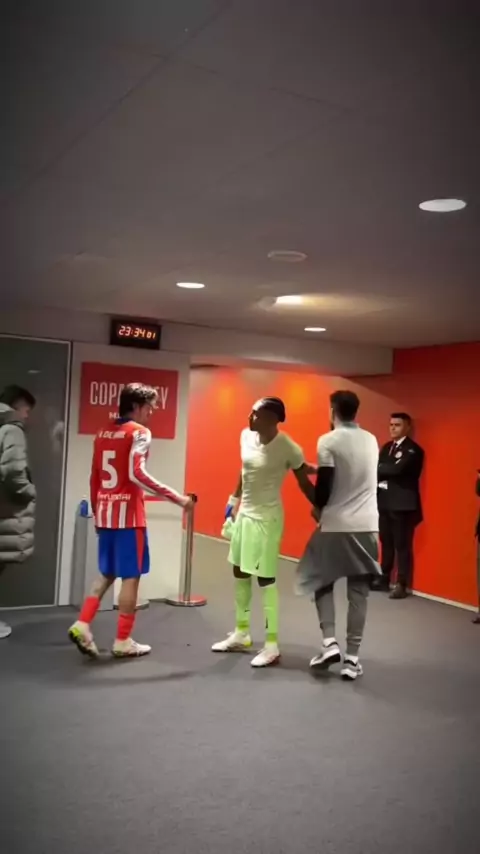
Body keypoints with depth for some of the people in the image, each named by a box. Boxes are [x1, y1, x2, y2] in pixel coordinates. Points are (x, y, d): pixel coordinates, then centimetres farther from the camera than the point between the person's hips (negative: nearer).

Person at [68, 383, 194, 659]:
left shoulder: (103, 433, 14)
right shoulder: (139, 432, -9)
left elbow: (95, 478, 16)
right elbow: (136, 474, -23)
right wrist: (176, 497, -22)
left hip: (105, 514, 7)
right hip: (128, 515, -7)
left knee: (107, 574, 18)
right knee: (131, 576, 2)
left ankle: (82, 625, 8)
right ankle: (123, 641, 8)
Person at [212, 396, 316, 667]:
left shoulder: (288, 448, -20)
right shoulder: (246, 436, -1)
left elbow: (304, 483, -10)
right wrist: (235, 500, 19)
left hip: (267, 518, -8)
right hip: (245, 513, 8)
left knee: (266, 579, -4)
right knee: (240, 573, 16)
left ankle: (272, 645, 8)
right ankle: (242, 634, 32)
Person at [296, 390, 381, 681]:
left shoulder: (328, 441, -9)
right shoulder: (371, 441, 8)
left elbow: (325, 482, -12)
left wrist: (318, 508, 7)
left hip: (335, 525, -4)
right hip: (367, 525, 4)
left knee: (321, 583, 15)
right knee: (359, 591, 8)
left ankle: (329, 643, 2)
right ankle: (352, 658, 10)